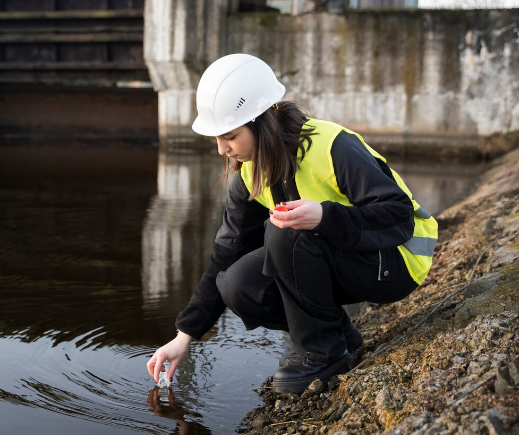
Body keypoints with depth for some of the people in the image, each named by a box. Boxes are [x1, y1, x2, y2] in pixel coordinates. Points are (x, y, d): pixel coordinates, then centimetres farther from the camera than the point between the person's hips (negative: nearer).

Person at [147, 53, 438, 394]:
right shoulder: (250, 173, -4)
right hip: (338, 261, 7)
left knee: (286, 232, -31)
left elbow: (400, 216, -28)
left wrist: (323, 216, -45)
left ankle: (324, 351, -13)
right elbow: (227, 256, 2)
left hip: (393, 263, -7)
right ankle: (339, 333, 4)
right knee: (237, 286, -14)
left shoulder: (333, 147, -26)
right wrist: (184, 337, -1)